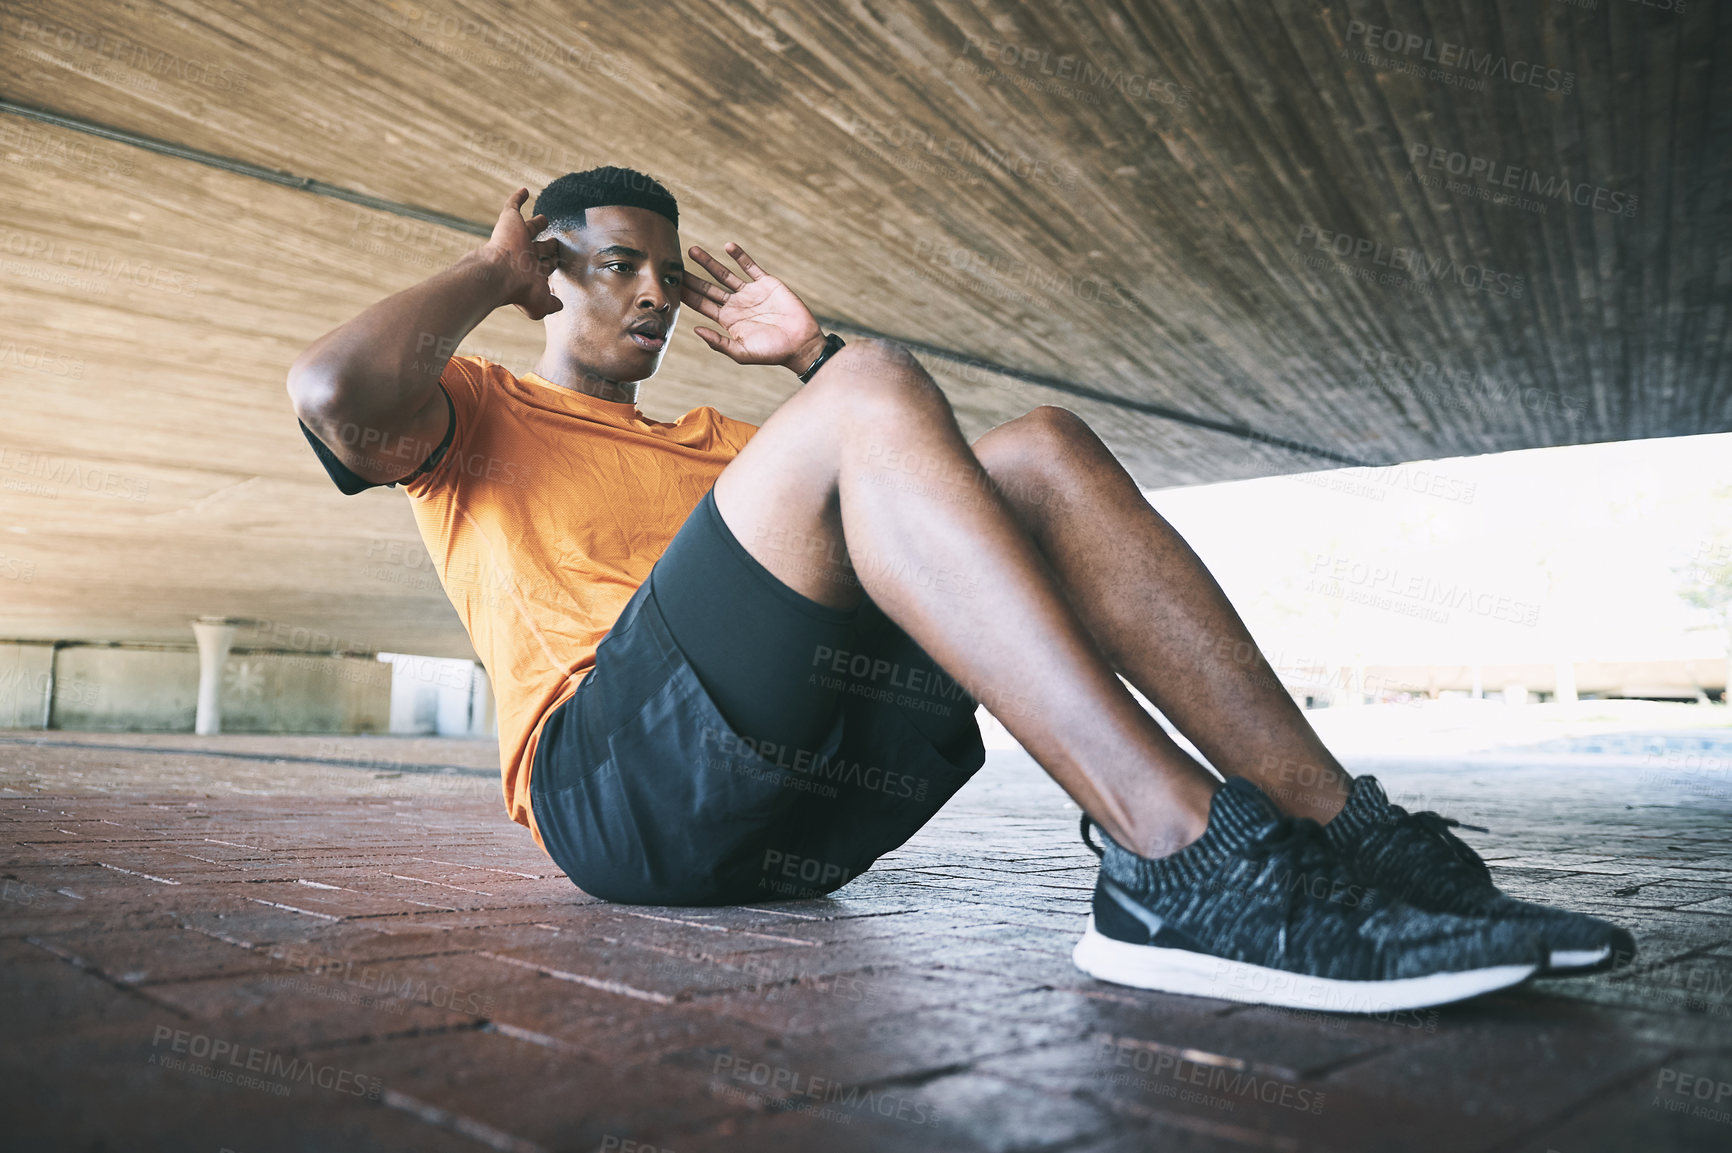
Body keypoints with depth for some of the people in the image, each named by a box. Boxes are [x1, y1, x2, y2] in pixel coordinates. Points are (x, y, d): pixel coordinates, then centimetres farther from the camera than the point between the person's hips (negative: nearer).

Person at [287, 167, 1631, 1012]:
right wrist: (495, 272, 12)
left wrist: (810, 354, 29)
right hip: (614, 779, -5)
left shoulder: (706, 442, 37)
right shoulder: (479, 416, 22)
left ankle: (1339, 826, -21)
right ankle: (1171, 857, -37)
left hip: (810, 809, 6)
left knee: (1038, 455, -10)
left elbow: (929, 487, 31)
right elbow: (336, 391, -4)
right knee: (873, 393, -24)